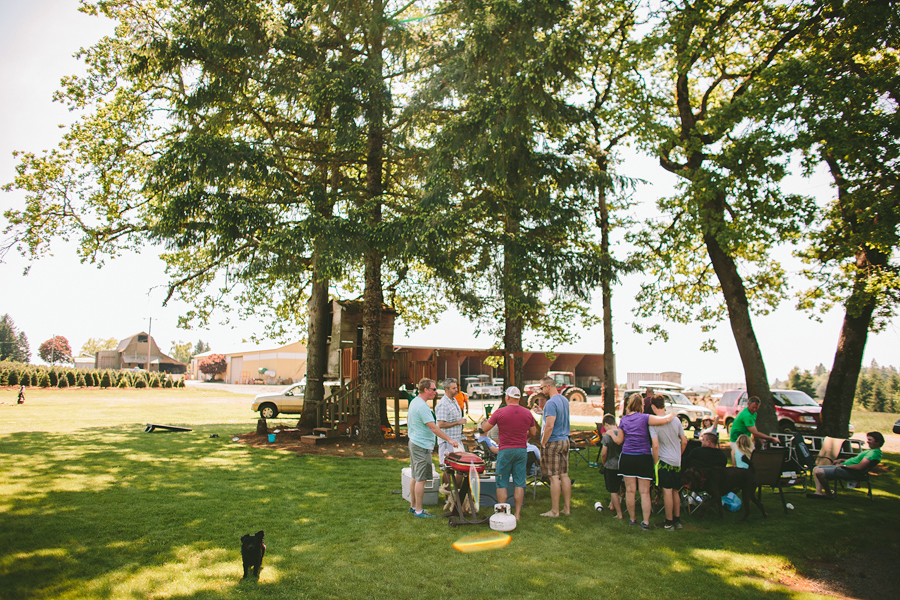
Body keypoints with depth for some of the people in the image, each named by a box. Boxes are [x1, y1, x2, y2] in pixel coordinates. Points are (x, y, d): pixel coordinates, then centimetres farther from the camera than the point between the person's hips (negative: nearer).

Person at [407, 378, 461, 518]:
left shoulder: (413, 402, 10)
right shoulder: (422, 406, -21)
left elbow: (408, 421, 22)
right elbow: (433, 428, -24)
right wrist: (449, 439, -22)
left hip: (413, 442, 10)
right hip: (422, 446, -10)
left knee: (415, 477, 17)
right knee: (421, 479, -3)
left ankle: (413, 506, 25)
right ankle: (418, 510, 3)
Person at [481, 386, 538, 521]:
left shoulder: (500, 412, -9)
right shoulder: (528, 413, 2)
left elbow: (485, 428, -2)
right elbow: (533, 432, 12)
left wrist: (486, 421, 18)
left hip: (505, 450, -3)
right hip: (522, 450, 3)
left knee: (502, 484, 6)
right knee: (519, 484, 8)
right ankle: (518, 514, 11)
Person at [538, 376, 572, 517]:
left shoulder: (551, 403, -17)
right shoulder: (564, 400, 12)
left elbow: (549, 426, -23)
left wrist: (543, 443, -14)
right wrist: (543, 408, 12)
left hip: (553, 442, -9)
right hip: (565, 441, 9)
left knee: (554, 477, -3)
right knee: (564, 475, 11)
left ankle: (555, 511, 2)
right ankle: (567, 508, 17)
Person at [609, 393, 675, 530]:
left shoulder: (623, 420, 4)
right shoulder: (644, 418, -8)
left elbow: (619, 441, 11)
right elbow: (665, 420, -19)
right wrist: (672, 415, 3)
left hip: (627, 457, 3)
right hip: (643, 457, -3)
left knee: (630, 490, 10)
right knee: (645, 492, 4)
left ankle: (632, 519, 21)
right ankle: (646, 522, 6)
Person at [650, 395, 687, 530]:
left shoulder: (653, 423, -13)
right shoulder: (676, 420, 2)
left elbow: (655, 445, -18)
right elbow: (684, 442, 7)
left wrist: (655, 462, -6)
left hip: (664, 461, -5)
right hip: (677, 461, 5)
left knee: (667, 491, 0)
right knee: (675, 491, 15)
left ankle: (669, 522, 5)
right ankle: (677, 520, 22)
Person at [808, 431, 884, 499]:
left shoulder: (874, 453, -16)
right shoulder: (870, 450, 18)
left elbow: (859, 467, -26)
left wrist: (844, 465, -15)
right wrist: (842, 460, 17)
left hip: (851, 473, -12)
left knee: (819, 472, -25)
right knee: (816, 469, 8)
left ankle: (828, 494, -4)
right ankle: (819, 492, -5)